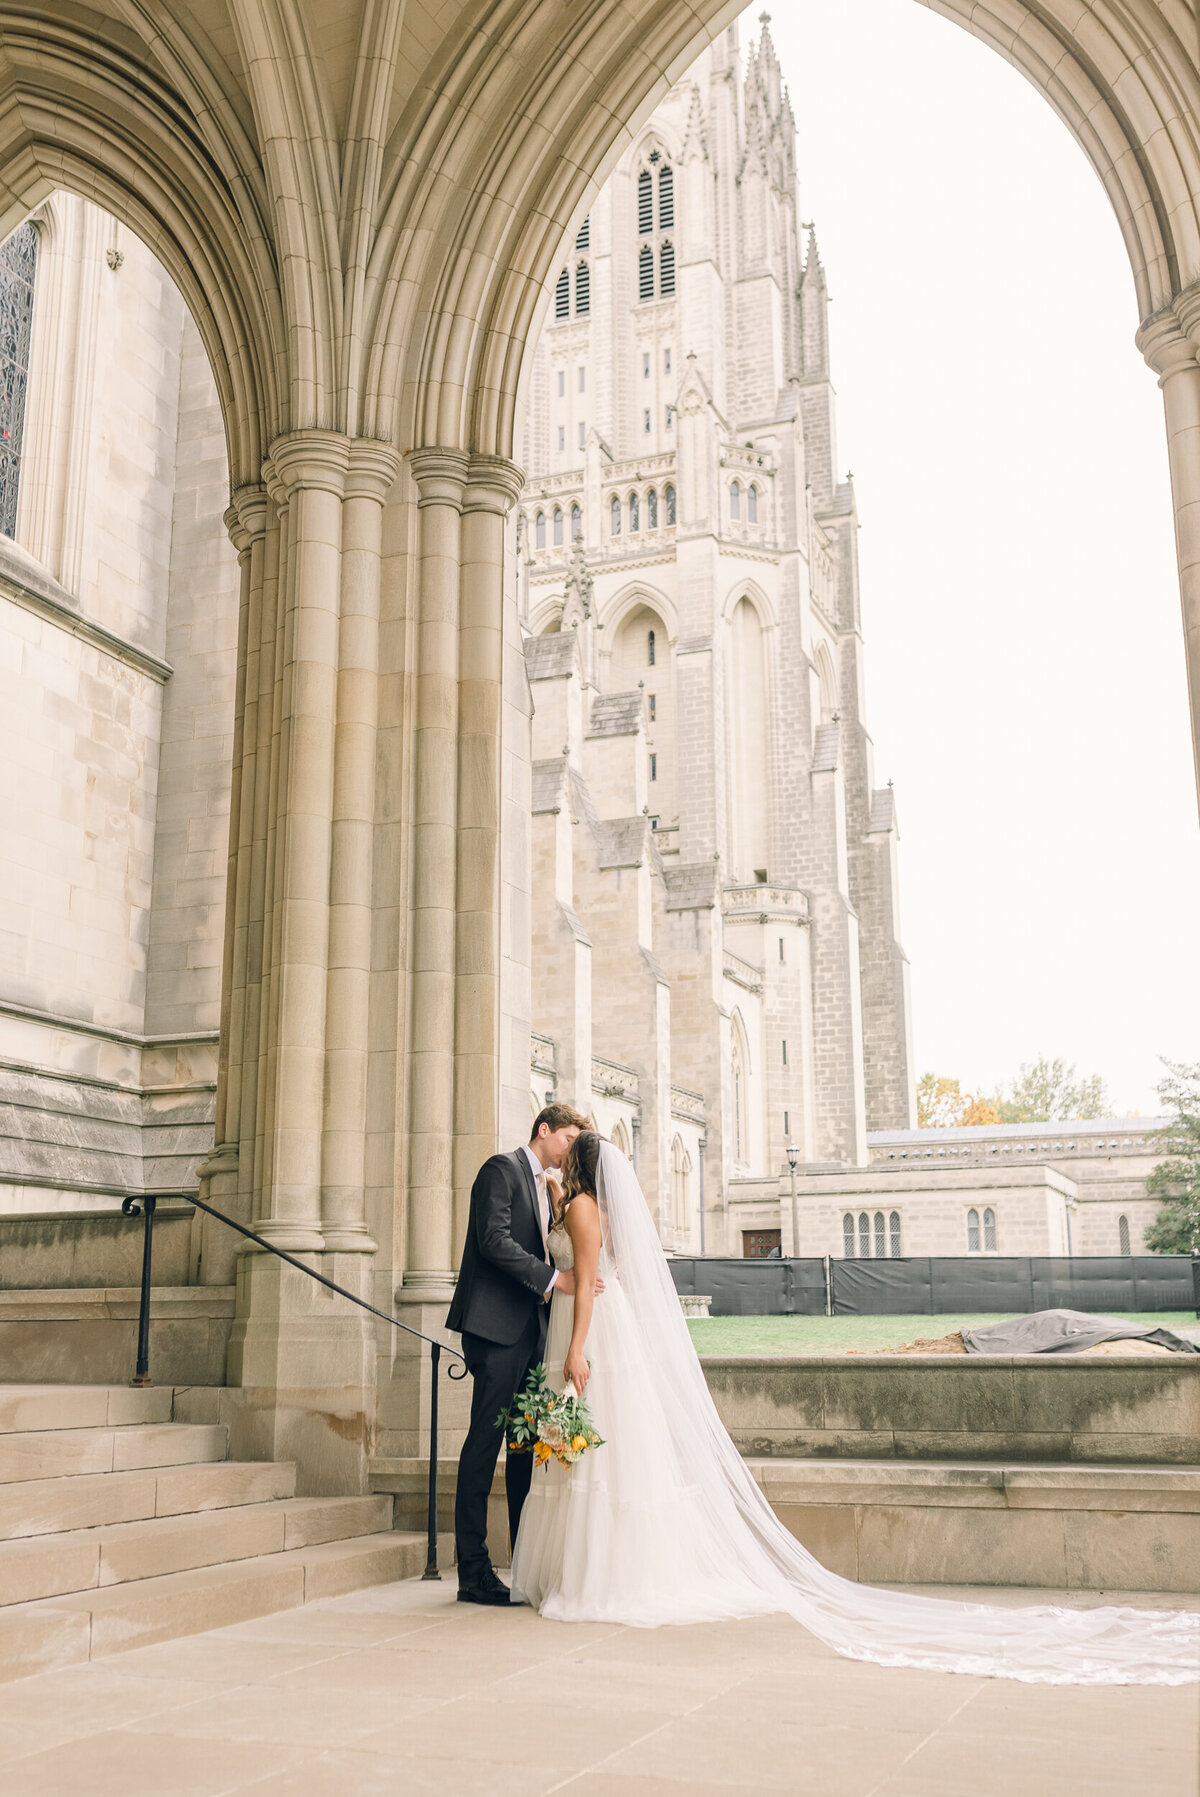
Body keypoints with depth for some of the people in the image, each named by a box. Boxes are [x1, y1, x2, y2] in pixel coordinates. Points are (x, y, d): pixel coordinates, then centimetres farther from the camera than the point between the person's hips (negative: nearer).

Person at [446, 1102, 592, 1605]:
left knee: (528, 1444, 9)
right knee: (485, 1441, -7)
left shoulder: (546, 1187, 22)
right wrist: (552, 1278, -20)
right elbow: (495, 1241, -17)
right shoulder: (502, 1169, -5)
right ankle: (473, 1571, -3)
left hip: (530, 1330, 9)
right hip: (496, 1325, -9)